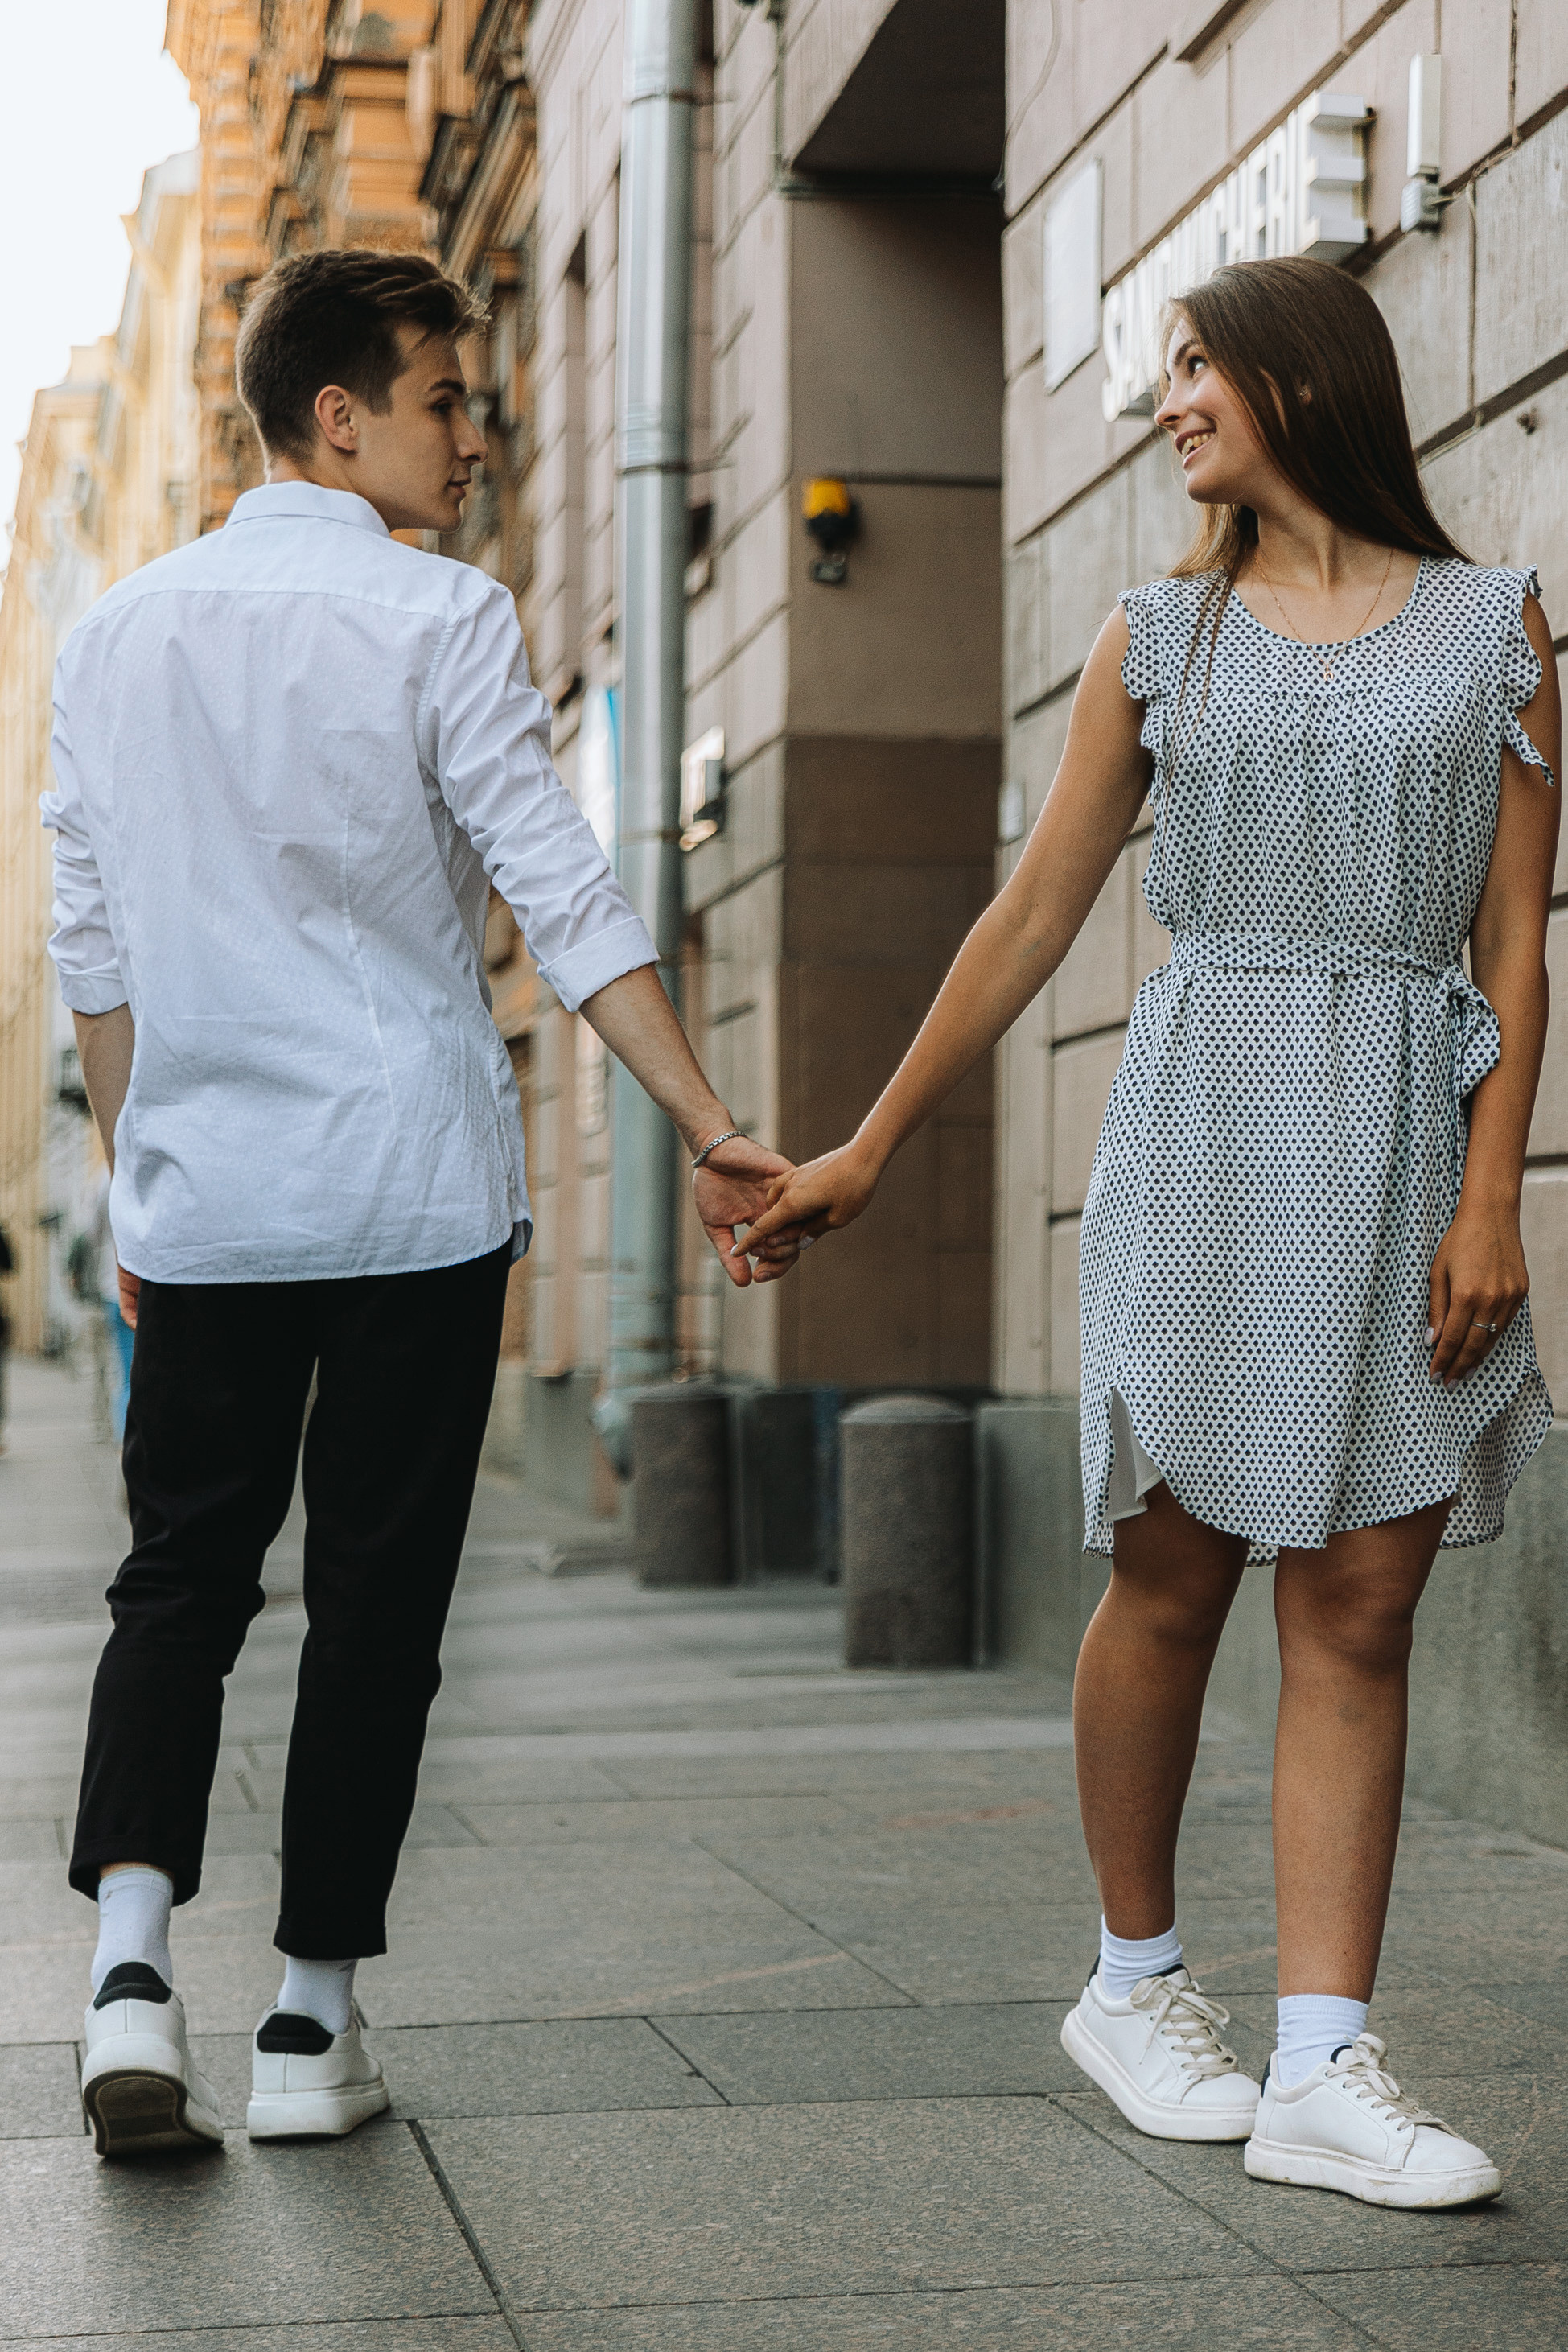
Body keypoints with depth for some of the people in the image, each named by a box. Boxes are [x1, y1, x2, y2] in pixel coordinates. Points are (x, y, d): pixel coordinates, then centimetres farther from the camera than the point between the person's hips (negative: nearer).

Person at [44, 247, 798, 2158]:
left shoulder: (119, 632, 9)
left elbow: (91, 946, 12)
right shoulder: (441, 621, -6)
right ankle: (312, 2018, 10)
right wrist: (713, 1131, -11)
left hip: (201, 1196, 4)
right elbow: (564, 901, -12)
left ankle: (132, 1954, -7)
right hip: (414, 1193, -4)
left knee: (180, 1576, 12)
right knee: (376, 1600, 5)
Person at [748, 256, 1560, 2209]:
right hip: (1200, 1122, 0)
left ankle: (1322, 2069, -4)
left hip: (1404, 1144, 0)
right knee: (1171, 1579, 2)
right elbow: (1033, 917, 13)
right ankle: (1133, 1978, 21)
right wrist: (872, 1145, 12)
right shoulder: (1158, 638, 11)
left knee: (1359, 1611, -4)